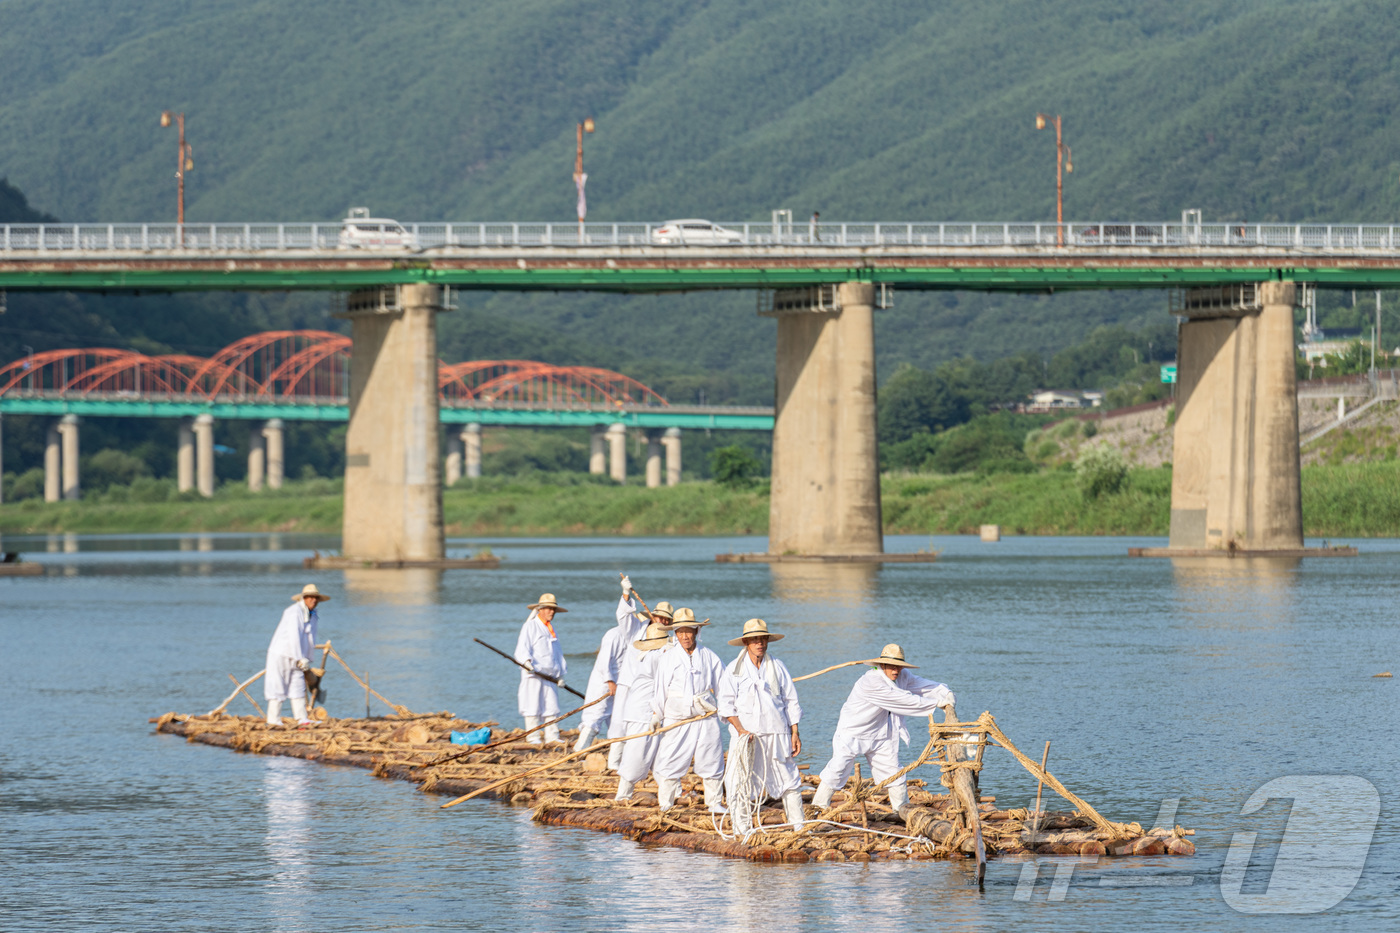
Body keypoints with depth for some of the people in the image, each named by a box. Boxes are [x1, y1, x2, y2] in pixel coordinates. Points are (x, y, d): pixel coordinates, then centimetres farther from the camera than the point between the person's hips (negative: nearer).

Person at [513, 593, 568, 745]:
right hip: (534, 674, -7)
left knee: (551, 706, 2)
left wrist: (561, 673, 17)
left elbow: (558, 652, 26)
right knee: (533, 706, -7)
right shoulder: (530, 626, 0)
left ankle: (552, 736, 3)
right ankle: (532, 737, -4)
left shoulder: (551, 628, 22)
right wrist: (527, 661, -29)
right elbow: (522, 648, -9)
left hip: (550, 675, 7)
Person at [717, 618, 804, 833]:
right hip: (746, 733, -2)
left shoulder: (777, 668, 10)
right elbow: (726, 704, -1)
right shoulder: (734, 669, 3)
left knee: (789, 779, 2)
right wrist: (740, 729, -14)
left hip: (777, 733, 2)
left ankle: (798, 827, 9)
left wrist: (795, 733, 5)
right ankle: (742, 828, -2)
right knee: (740, 782, -8)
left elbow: (791, 702, 13)